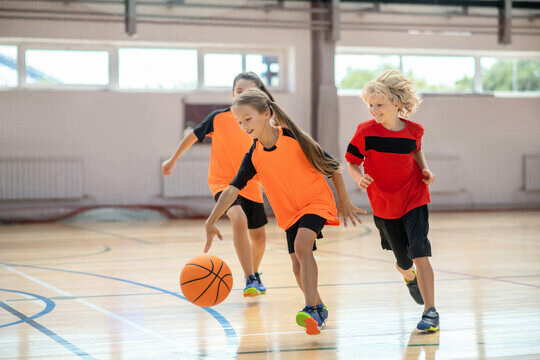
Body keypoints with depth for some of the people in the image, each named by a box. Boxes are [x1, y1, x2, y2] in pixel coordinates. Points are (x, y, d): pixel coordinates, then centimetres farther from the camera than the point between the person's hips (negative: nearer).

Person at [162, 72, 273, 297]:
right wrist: (173, 160, 12)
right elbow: (193, 136, 4)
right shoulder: (219, 118, -11)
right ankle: (250, 280, -27)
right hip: (223, 182, -4)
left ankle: (254, 275, 42)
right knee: (239, 219, -30)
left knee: (258, 236, 12)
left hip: (250, 186, 4)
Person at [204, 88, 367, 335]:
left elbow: (331, 166, -6)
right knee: (298, 267, 2)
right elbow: (233, 189, -8)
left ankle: (311, 309, -31)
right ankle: (319, 308, 26)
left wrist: (344, 202, 0)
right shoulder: (254, 157, -5)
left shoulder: (293, 138, -16)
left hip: (317, 201, -5)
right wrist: (211, 222, -18)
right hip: (289, 212, 5)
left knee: (301, 245, -28)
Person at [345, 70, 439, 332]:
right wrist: (359, 177, -23)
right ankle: (409, 278, 51)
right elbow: (351, 162, -3)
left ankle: (430, 311, -9)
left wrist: (424, 170, 1)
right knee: (403, 261, 11)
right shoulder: (366, 131, -13)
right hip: (384, 205, 0)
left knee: (419, 253, -16)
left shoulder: (413, 130, -6)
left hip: (414, 201, 0)